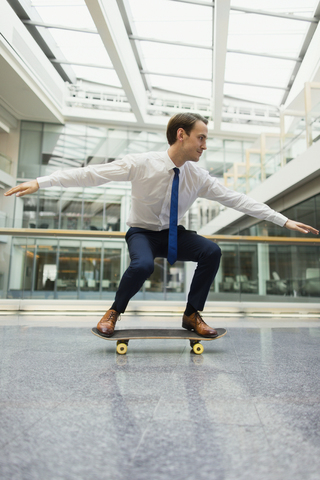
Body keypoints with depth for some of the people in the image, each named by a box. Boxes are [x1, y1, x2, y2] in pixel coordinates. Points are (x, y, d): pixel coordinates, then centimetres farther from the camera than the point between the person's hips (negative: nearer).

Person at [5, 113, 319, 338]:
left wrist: (284, 221, -6)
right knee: (143, 265, -36)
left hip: (174, 235, 4)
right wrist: (40, 182, -24)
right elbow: (91, 174, -19)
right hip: (142, 232, -3)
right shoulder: (142, 163, -19)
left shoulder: (198, 176, -8)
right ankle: (114, 313, -4)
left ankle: (192, 315, -1)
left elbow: (236, 199, -6)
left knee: (212, 252, -21)